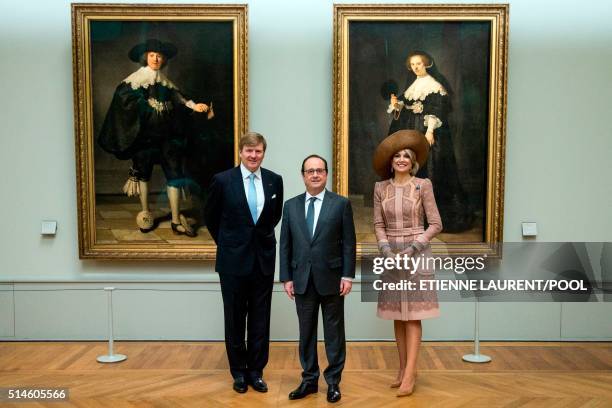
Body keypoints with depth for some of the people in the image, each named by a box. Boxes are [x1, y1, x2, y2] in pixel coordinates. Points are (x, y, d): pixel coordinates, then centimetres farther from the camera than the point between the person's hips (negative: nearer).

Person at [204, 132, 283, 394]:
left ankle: (255, 371, 24)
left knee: (260, 320, 9)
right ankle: (239, 372, 26)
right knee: (235, 320, 9)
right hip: (233, 259, -2)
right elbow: (210, 216, 6)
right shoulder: (223, 180, -7)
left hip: (264, 259, 2)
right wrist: (226, 243, 10)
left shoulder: (274, 180, 0)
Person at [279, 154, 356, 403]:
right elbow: (285, 245, 6)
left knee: (334, 332, 8)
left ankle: (333, 381, 21)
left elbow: (349, 243, -3)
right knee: (306, 332, 11)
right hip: (302, 279, 3)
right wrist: (286, 278, 1)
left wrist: (348, 276, -8)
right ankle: (309, 380, 25)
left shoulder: (341, 204, -1)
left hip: (331, 278, -2)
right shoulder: (291, 205, 6)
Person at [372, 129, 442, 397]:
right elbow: (379, 225, 6)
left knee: (413, 315, -3)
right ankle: (403, 368, 21)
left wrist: (412, 249, -14)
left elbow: (436, 224, -6)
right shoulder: (381, 187, 4)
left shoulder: (423, 185, -5)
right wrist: (386, 251, -10)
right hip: (391, 254, 4)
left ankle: (409, 374, 1)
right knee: (397, 315, 9)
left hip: (417, 253, -4)